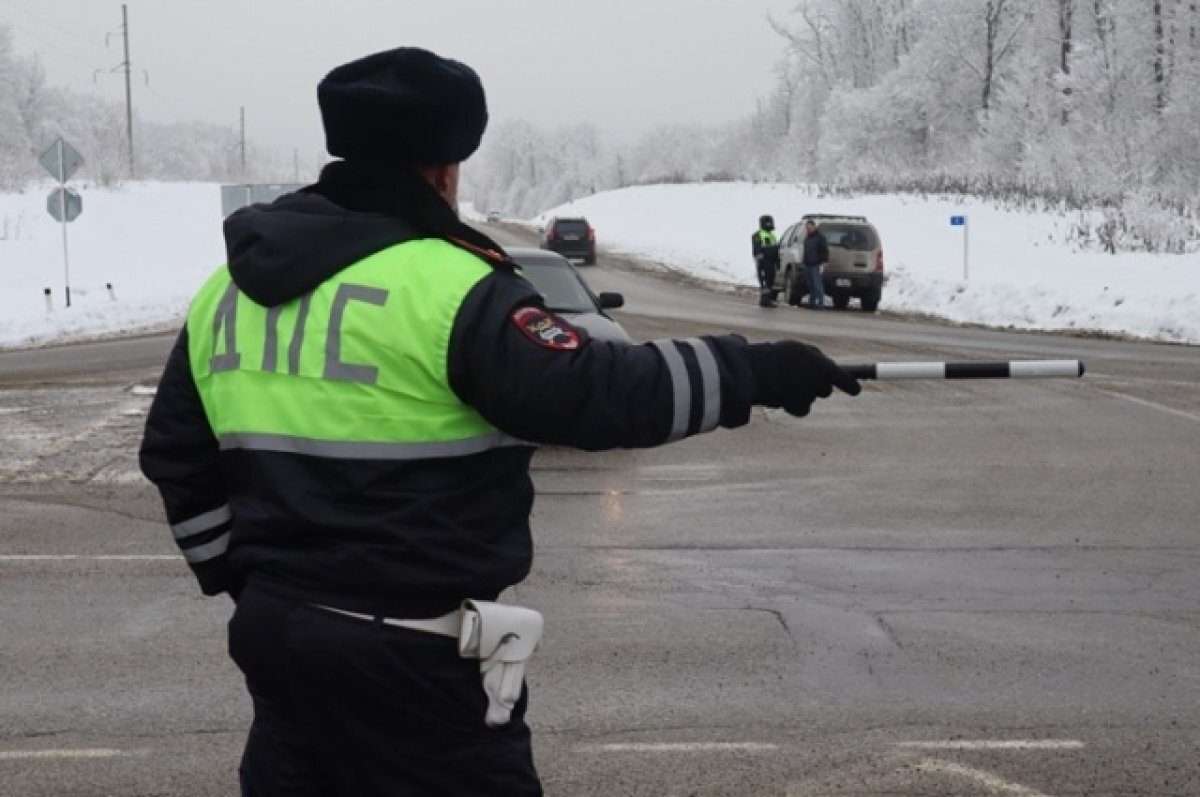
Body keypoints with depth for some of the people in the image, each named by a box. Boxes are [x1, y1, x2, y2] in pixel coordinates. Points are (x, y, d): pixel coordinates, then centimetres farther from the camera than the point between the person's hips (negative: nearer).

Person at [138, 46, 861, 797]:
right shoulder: (443, 288, -17)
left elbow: (178, 456, 16)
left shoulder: (232, 286, 9)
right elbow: (595, 391, -20)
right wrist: (757, 370, -10)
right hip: (410, 659, -8)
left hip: (277, 630, 8)